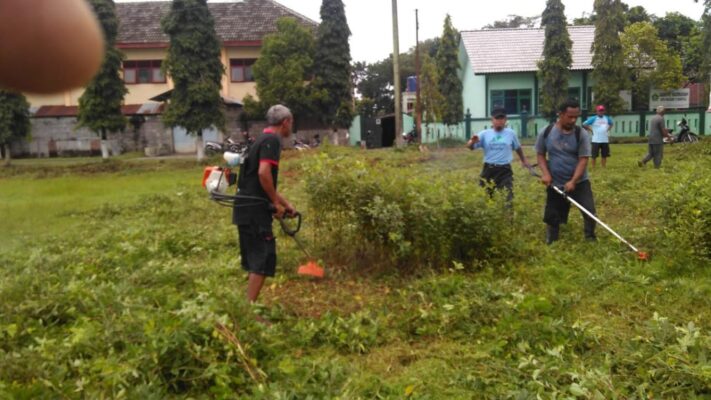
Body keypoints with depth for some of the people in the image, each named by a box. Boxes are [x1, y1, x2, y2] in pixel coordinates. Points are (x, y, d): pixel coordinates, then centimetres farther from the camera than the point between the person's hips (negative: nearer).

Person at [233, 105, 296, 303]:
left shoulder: (263, 139, 21)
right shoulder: (272, 140, -10)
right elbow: (263, 173, -25)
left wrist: (286, 203, 30)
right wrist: (276, 202, -13)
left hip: (246, 208, 10)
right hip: (255, 210, -10)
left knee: (254, 258, 16)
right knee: (264, 258, -7)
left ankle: (249, 305, 23)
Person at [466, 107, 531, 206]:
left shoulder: (511, 133, 3)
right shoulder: (485, 134, -1)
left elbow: (518, 148, 21)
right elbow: (470, 146, -8)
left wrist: (523, 160, 32)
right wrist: (473, 141, -31)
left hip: (505, 170, 0)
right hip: (489, 169, 0)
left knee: (507, 197, -5)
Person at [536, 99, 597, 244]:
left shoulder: (582, 134, -9)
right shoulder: (546, 133, -5)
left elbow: (583, 160, -12)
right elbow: (540, 154, 4)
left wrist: (573, 181, -22)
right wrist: (546, 173, -11)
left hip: (579, 182, -1)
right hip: (555, 184, 1)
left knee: (589, 212, -9)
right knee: (552, 216, 8)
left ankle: (590, 240, 13)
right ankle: (551, 244, 25)